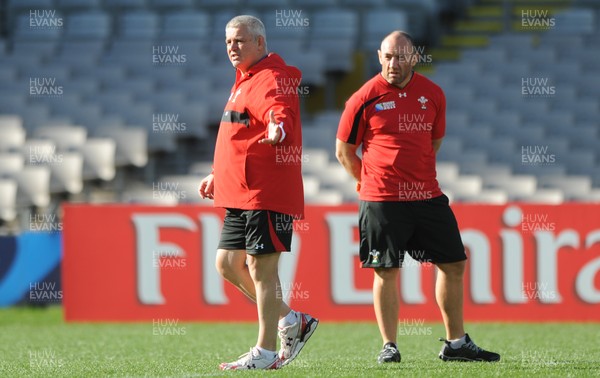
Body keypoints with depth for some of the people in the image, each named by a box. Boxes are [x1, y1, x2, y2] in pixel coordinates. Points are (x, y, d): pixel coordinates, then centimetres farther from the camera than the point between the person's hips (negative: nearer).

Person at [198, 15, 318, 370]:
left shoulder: (270, 79, -11)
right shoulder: (244, 81, 22)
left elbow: (279, 111, -34)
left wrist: (278, 126, -56)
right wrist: (219, 175, 36)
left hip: (265, 194, -11)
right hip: (240, 194, 11)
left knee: (260, 266, -8)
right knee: (228, 264, 12)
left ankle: (265, 352, -5)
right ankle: (291, 321, 22)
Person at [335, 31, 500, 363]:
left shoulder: (432, 95, 6)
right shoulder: (365, 98, -5)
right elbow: (344, 151, 4)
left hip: (427, 198, 4)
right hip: (381, 201, -4)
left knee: (453, 264, 5)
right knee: (386, 272, -2)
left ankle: (455, 344, 14)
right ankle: (389, 346, 7)